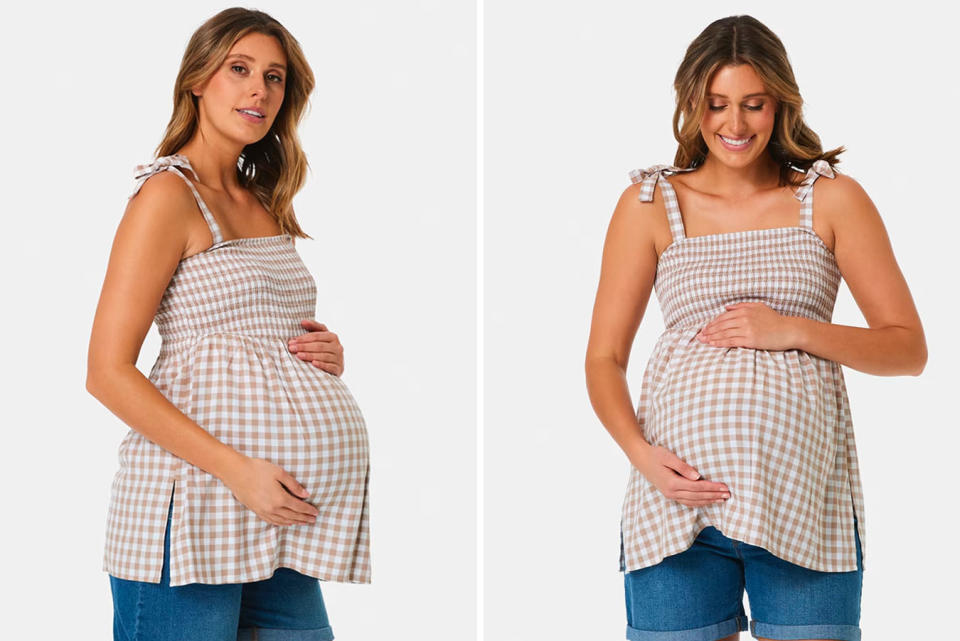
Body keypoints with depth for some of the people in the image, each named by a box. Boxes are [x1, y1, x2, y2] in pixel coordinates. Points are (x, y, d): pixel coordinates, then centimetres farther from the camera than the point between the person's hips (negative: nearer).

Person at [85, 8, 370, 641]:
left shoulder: (265, 207, 17)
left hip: (280, 515, 7)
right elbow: (109, 372, -11)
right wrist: (237, 469, -18)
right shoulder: (170, 193, -5)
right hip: (191, 502, -7)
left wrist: (326, 354, 5)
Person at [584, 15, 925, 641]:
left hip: (803, 495, 0)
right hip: (678, 495, 0)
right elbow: (604, 359, 7)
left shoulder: (833, 199, 8)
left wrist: (793, 331, -8)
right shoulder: (649, 205, 9)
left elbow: (908, 348, 8)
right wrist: (641, 453, -11)